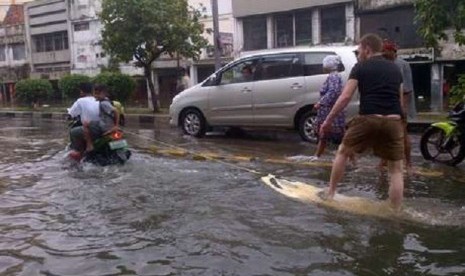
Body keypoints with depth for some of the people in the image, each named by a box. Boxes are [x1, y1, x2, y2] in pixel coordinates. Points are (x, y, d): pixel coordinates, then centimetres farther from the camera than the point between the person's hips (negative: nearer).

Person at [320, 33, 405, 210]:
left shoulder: (361, 67, 6)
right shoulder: (395, 69, 20)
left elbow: (345, 97, -2)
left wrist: (328, 120, 4)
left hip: (368, 119, -3)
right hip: (393, 121, 3)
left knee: (343, 152, 18)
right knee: (396, 169, 10)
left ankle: (330, 194, 24)